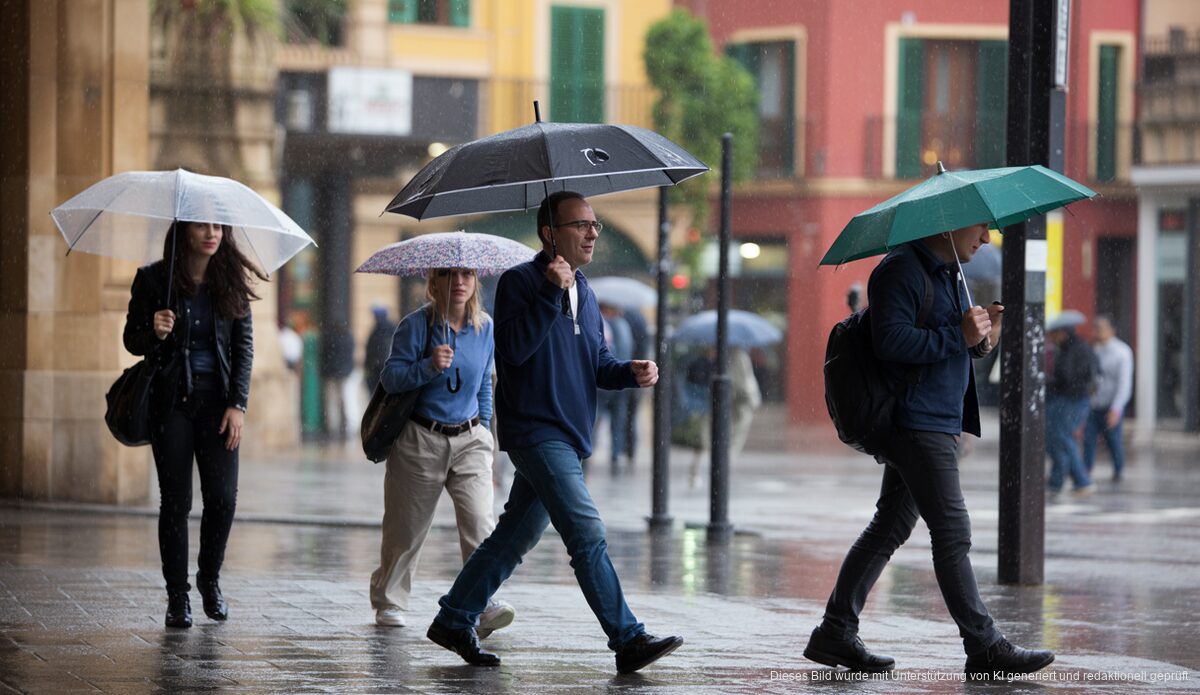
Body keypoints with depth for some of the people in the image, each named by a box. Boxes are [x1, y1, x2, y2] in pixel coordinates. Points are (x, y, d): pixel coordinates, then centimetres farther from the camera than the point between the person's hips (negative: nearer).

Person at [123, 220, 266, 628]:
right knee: (176, 500, -3)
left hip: (216, 399, 2)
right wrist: (155, 333, -21)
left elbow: (244, 345, 5)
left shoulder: (231, 281, 4)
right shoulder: (154, 279, -2)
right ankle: (177, 596, 7)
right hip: (171, 399, -2)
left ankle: (210, 579, 20)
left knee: (223, 497, -4)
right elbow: (132, 340, 3)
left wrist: (238, 404, -4)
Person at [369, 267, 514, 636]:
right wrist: (428, 366, -27)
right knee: (407, 526, 7)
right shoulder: (416, 325, -8)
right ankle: (389, 602, 25)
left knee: (479, 521, -15)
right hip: (420, 439, -2)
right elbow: (390, 377, -12)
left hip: (470, 439, 2)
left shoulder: (485, 327, 5)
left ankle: (485, 603, -21)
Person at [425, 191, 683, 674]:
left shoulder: (584, 294, 15)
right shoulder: (520, 282, -8)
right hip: (536, 432, -9)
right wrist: (551, 294, -26)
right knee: (586, 533, -15)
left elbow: (595, 363, 20)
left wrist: (629, 372, 0)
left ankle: (454, 622, 24)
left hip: (569, 436, 9)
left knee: (516, 535, 13)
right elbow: (514, 348, -21)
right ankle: (628, 641, -16)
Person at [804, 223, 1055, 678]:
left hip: (936, 422, 11)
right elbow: (890, 340, -23)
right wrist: (959, 336, -22)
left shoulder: (946, 274, 20)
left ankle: (835, 634, 17)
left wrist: (981, 340, 5)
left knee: (889, 529, 12)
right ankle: (984, 648, -7)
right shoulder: (902, 269, -13)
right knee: (952, 533, -9)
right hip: (915, 423, -11)